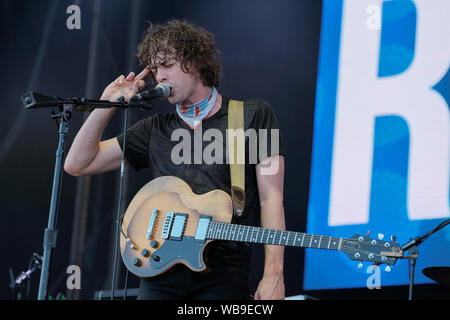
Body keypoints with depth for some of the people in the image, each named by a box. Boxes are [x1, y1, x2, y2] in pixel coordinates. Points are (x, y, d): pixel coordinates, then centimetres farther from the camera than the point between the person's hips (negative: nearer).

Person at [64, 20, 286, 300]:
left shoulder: (254, 115, 6)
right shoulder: (155, 129, 16)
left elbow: (271, 198, -1)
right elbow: (77, 164, 14)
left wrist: (273, 274, -11)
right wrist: (107, 105, 6)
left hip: (224, 269, -3)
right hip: (161, 272, 3)